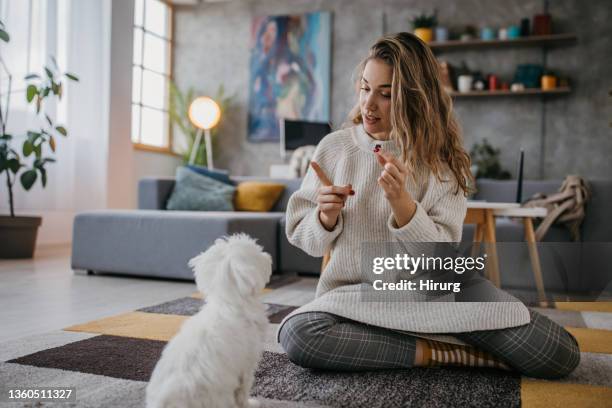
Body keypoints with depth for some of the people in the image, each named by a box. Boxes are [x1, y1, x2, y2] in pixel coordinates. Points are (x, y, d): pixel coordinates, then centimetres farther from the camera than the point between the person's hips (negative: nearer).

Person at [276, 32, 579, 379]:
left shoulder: (442, 162, -2)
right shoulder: (334, 148, -1)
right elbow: (306, 239, 5)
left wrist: (401, 202, -25)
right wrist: (326, 218, -18)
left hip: (433, 291, -1)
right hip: (355, 295, 2)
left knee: (560, 353, -19)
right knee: (297, 333, -34)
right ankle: (452, 354, -16)